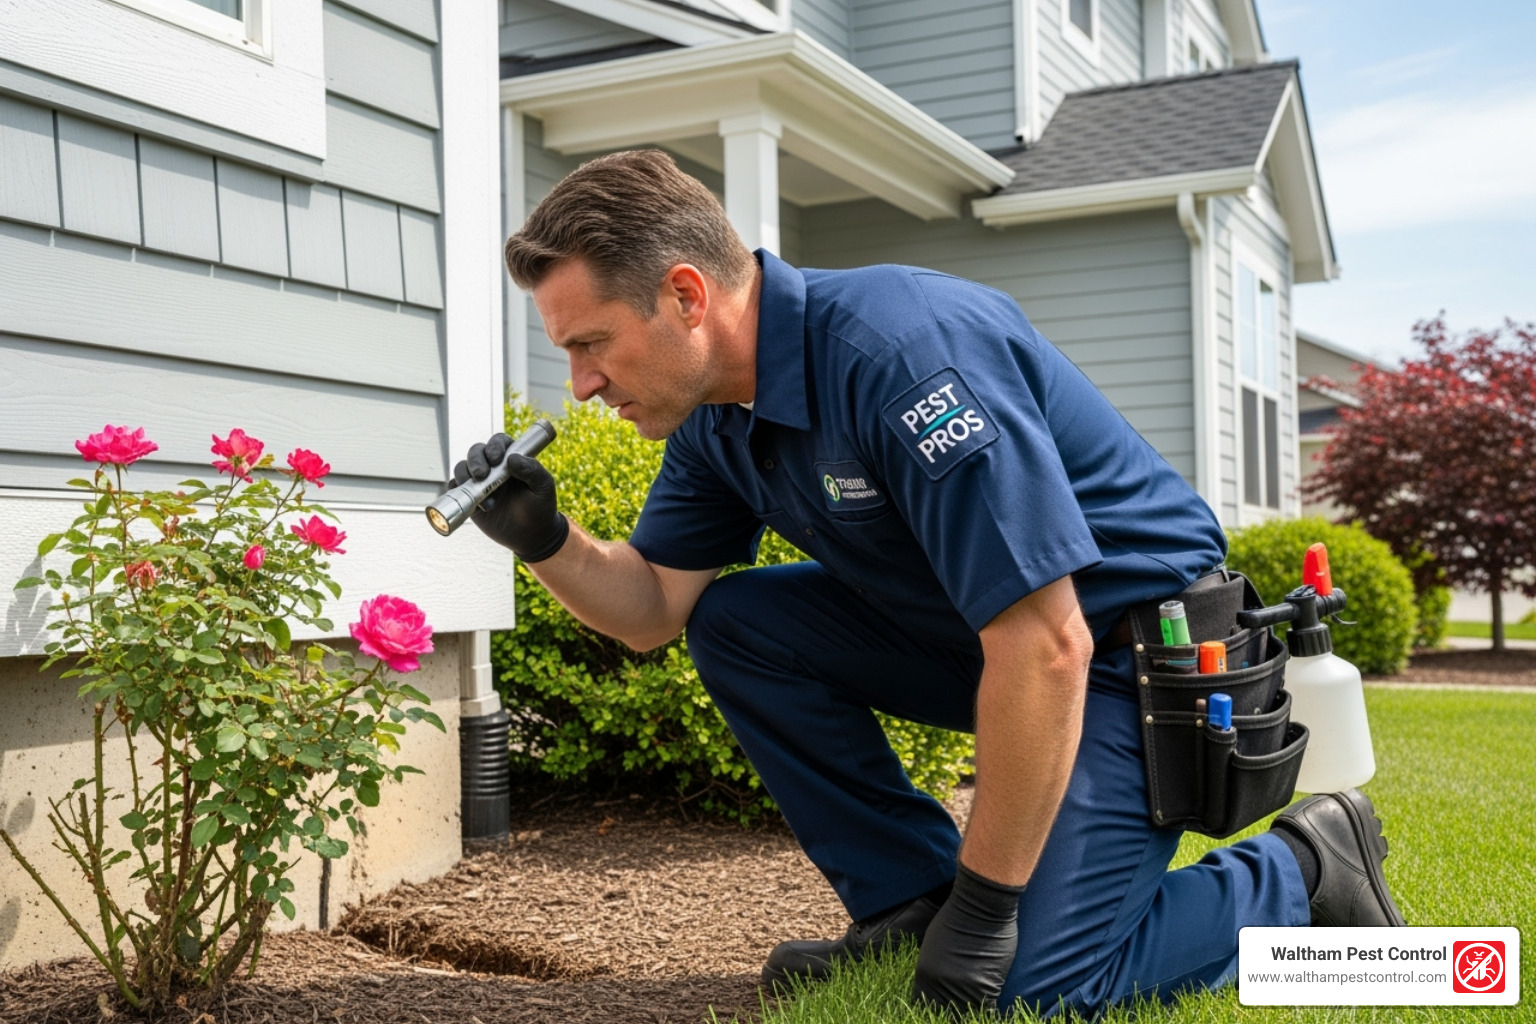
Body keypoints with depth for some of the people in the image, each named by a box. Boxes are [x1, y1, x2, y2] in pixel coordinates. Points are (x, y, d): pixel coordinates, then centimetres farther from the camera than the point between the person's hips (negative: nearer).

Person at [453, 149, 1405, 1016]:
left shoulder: (899, 350, -30)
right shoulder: (717, 413, -2)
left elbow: (1047, 649, -31)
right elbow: (654, 607, 7)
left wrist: (985, 908, -24)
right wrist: (545, 540, -14)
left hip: (1134, 649, -8)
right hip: (982, 637, 8)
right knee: (735, 622, -3)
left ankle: (1301, 873, 6)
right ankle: (908, 902, 6)